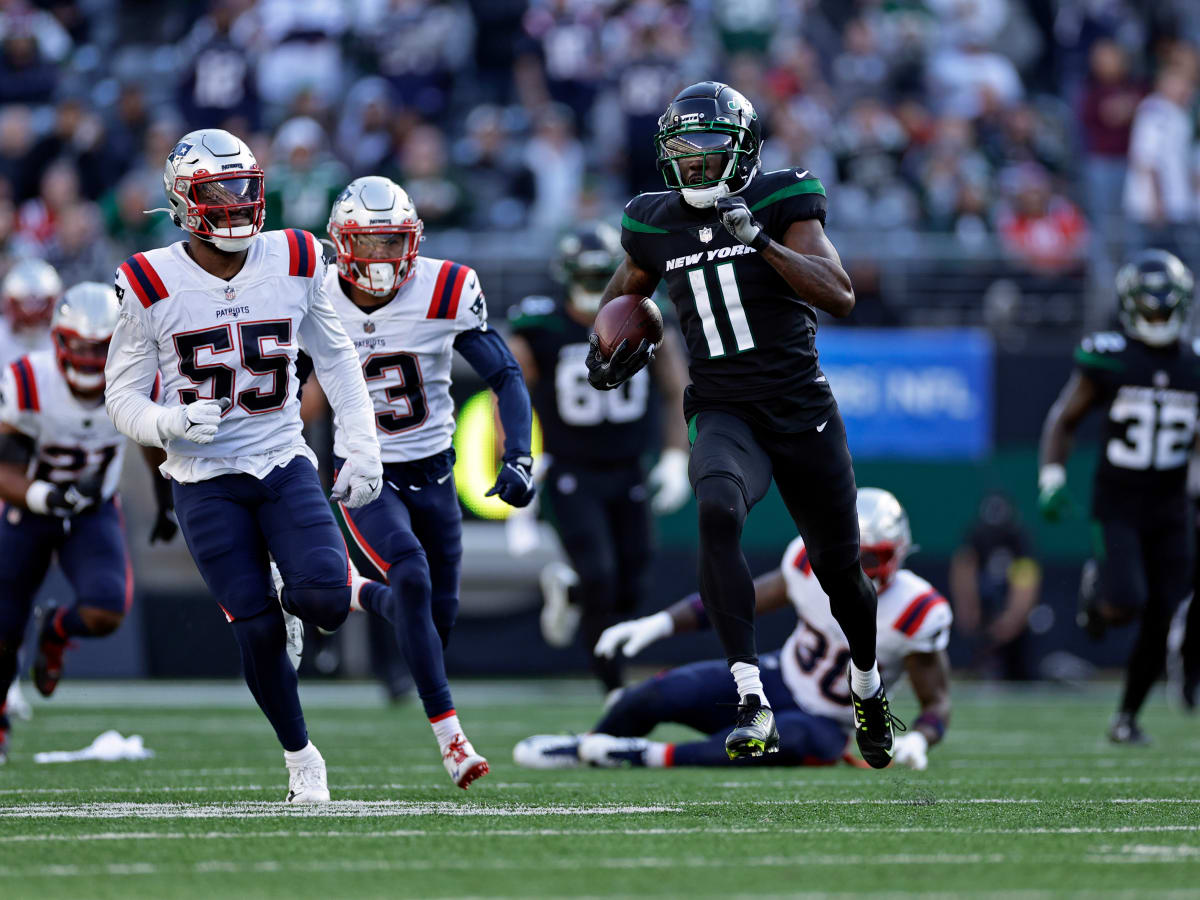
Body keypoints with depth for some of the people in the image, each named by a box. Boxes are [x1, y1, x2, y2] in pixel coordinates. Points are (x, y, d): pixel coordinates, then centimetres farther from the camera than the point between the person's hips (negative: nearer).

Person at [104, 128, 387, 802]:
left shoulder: (294, 263, -1)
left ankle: (303, 591, 18)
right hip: (206, 481, -2)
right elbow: (123, 398, -3)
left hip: (285, 466, 2)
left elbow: (337, 361, 11)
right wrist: (171, 424, -24)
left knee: (323, 600, -21)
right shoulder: (152, 286, -9)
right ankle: (301, 759, 13)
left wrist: (363, 450, 4)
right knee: (259, 632, -8)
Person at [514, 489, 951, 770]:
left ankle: (652, 757, -33)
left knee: (792, 738, -42)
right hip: (775, 680, 4)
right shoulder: (814, 562, -11)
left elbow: (937, 703, -11)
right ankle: (583, 747, 14)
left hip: (823, 723, -4)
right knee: (660, 694, -18)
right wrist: (659, 623, -11)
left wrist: (918, 739, -35)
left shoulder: (915, 611, -21)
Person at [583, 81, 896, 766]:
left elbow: (840, 297, -16)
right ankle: (753, 706, -36)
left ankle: (868, 685, 45)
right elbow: (624, 292, 27)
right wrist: (614, 344, 6)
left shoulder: (782, 203, -5)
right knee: (718, 511, -32)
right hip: (724, 413, 1)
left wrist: (760, 240, -26)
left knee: (839, 567, 12)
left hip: (803, 408, -1)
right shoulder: (657, 225, 6)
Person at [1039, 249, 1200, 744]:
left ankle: (1128, 715, 19)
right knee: (1125, 604, -21)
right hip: (1118, 504, -3)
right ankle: (1095, 595, 17)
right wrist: (1051, 479, -9)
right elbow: (1063, 420, 2)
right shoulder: (1108, 358, -6)